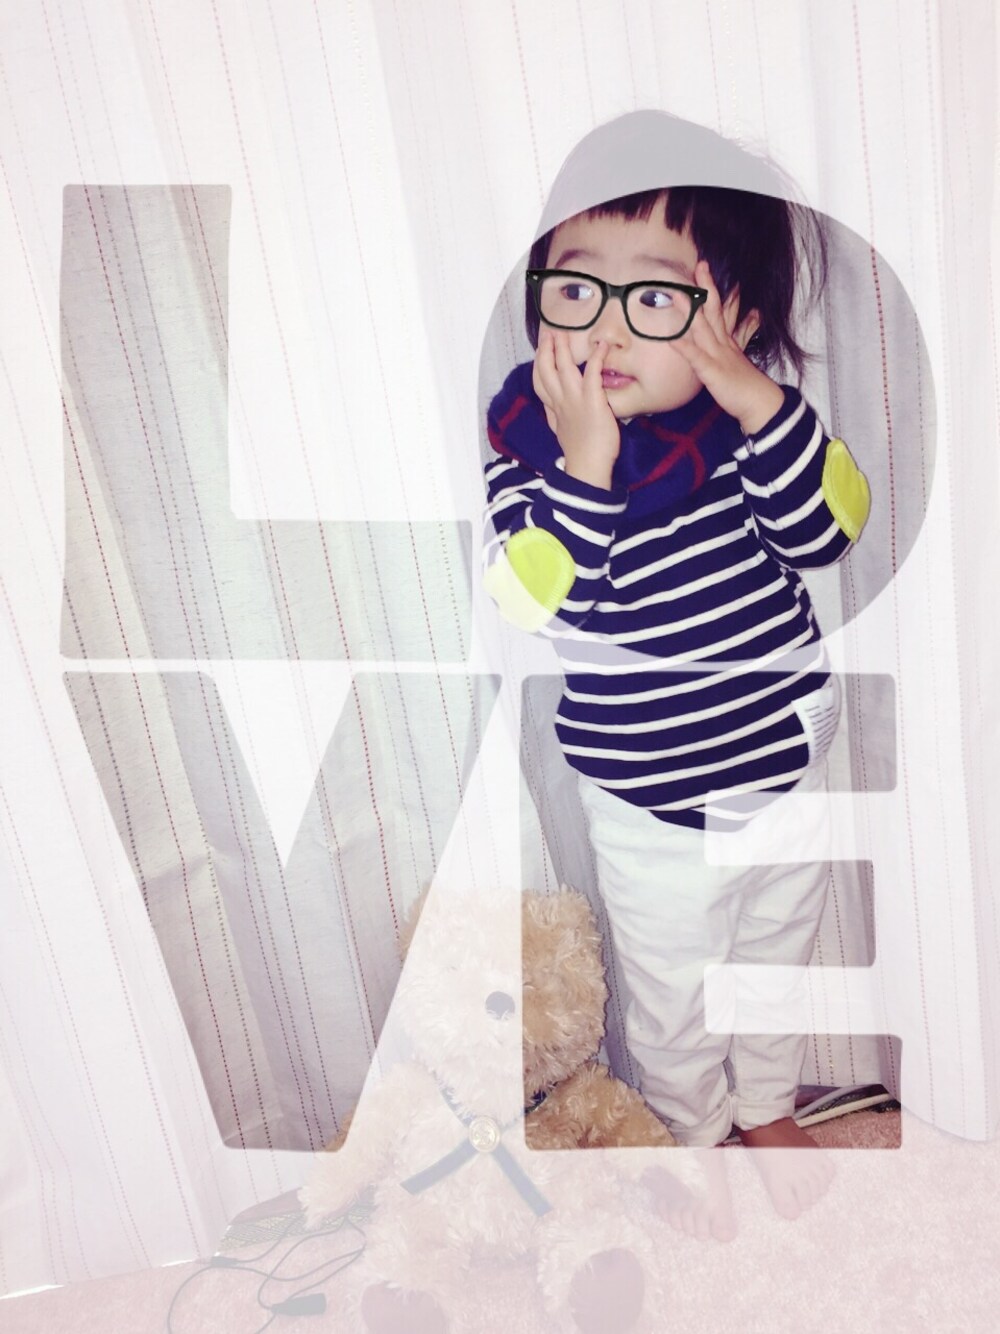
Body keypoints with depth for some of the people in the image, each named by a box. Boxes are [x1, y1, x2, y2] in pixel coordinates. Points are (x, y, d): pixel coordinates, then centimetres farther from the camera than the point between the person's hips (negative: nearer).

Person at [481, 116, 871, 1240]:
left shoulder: (759, 420, -10)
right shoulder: (530, 448, -19)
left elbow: (829, 532, -19)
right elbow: (531, 604, -28)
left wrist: (761, 407, -30)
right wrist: (584, 463, -38)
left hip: (790, 775, 3)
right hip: (654, 810, -3)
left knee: (778, 957, 27)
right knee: (672, 998, 20)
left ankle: (767, 1105, 57)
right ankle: (689, 1135, 51)